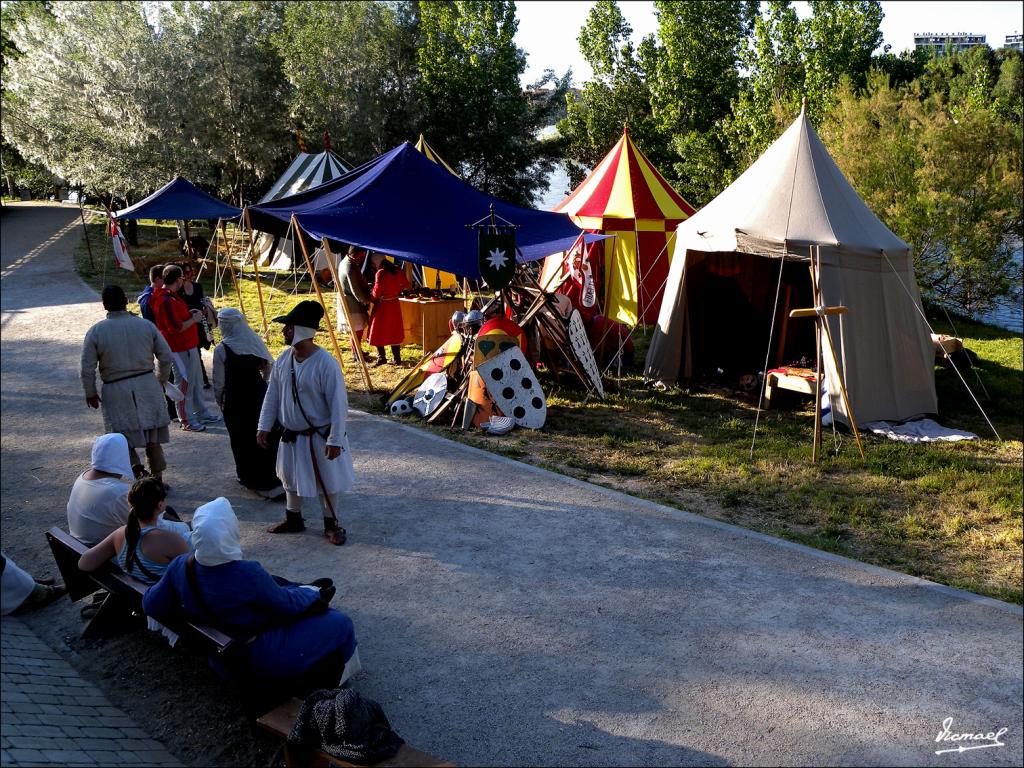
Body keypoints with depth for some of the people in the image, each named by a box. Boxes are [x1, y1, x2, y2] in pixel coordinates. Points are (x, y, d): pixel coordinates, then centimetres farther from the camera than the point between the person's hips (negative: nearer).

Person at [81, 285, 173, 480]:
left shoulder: (96, 331, -6)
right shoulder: (146, 325, -2)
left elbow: (87, 369, -5)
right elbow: (166, 356, 2)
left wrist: (90, 393, 10)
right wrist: (161, 381, 18)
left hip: (116, 391, -2)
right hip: (147, 385, 2)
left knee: (123, 435, 10)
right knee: (152, 436, 13)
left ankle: (134, 466, -11)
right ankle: (157, 477, 22)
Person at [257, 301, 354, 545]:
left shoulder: (326, 364, -24)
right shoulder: (283, 359, -5)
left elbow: (338, 404, -20)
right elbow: (272, 395, 6)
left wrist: (335, 440, -20)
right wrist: (264, 427, 5)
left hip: (319, 437, -6)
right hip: (291, 436, 6)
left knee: (327, 482, 11)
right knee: (291, 479, 22)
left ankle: (331, 525, 29)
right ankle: (293, 519, 42)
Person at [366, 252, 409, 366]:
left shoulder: (381, 273, -18)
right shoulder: (397, 271, 2)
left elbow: (376, 293, -19)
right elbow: (406, 285, 13)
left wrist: (371, 294, 2)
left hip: (382, 306, -7)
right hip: (395, 305, 7)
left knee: (378, 332, 7)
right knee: (394, 332, 14)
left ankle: (381, 358, 8)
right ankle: (397, 359, 15)